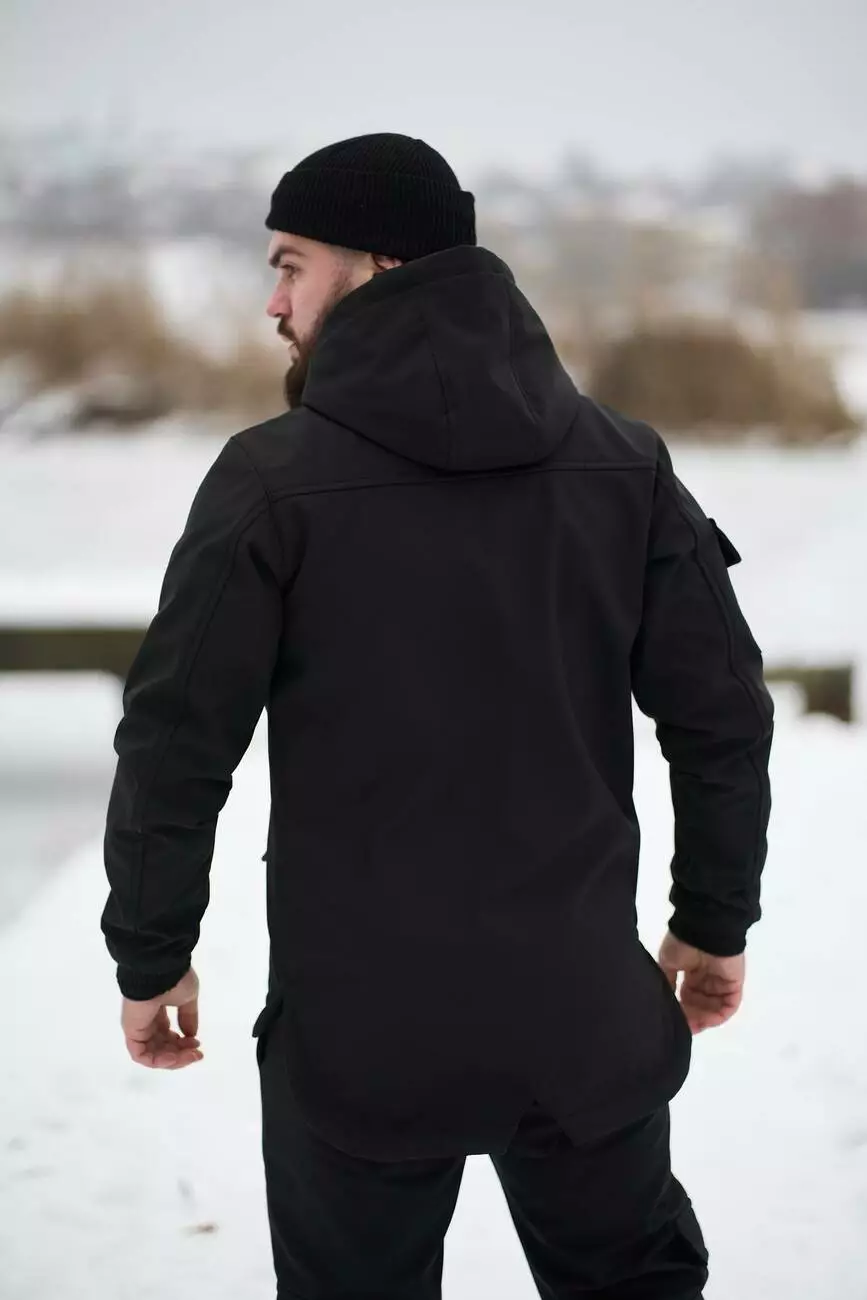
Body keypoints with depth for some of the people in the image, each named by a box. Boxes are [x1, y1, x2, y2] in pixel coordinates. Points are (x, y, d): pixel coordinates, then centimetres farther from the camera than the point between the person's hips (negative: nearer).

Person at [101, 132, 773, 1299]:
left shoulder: (273, 479, -11)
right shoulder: (625, 464, -1)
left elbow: (177, 742, -10)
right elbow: (723, 713, 0)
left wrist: (151, 956, 2)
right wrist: (716, 920, 12)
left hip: (360, 1029, -2)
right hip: (585, 1007, 3)